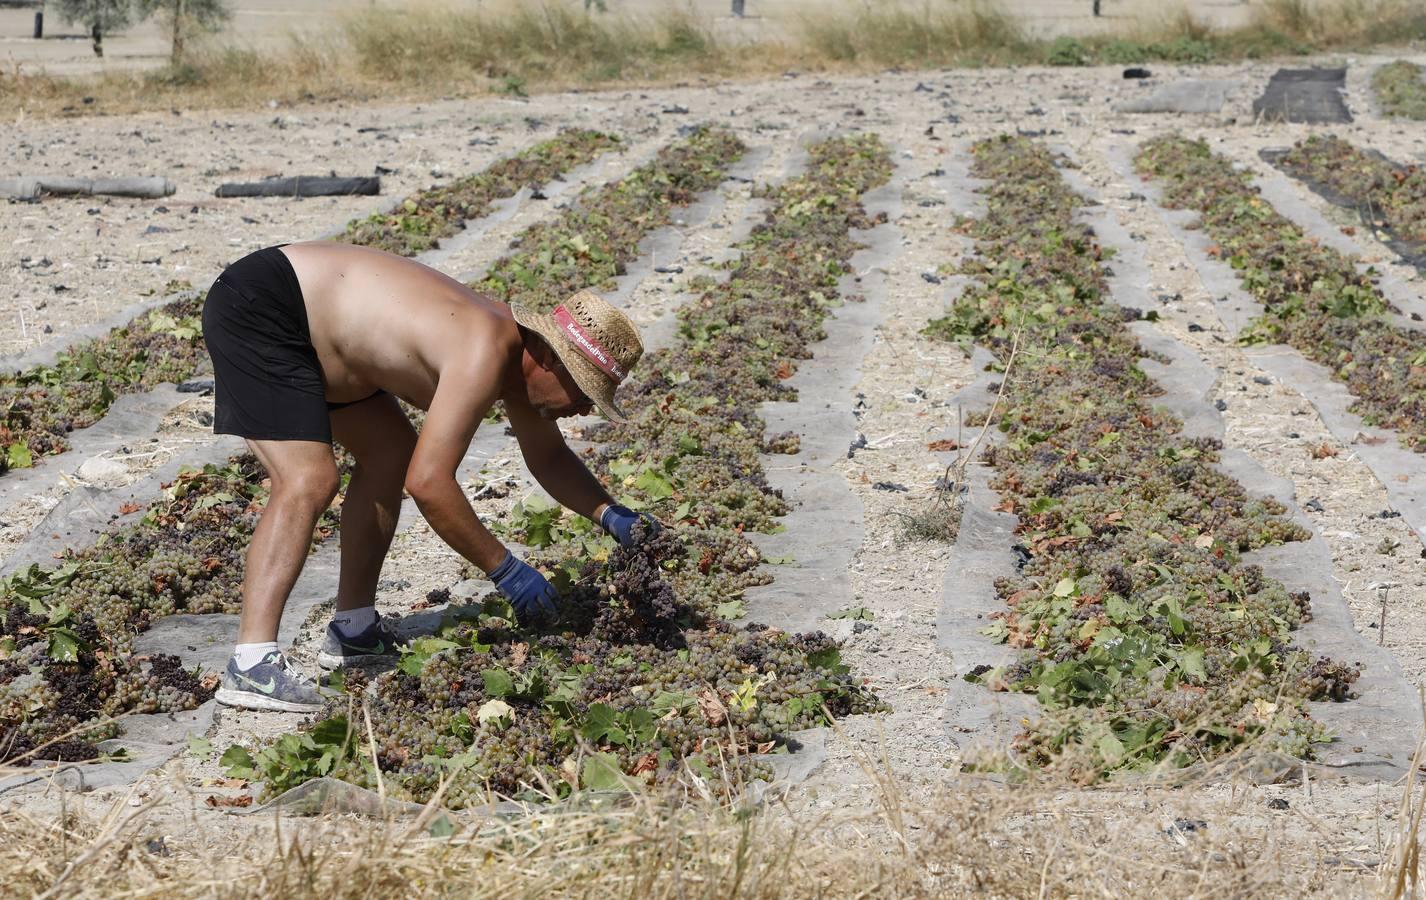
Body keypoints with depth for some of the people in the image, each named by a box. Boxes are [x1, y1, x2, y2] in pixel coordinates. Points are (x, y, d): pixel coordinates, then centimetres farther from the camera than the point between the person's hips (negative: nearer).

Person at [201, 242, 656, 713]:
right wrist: (505, 569, -20)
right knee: (310, 480, -23)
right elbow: (428, 482, -29)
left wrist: (611, 515, 6)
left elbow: (548, 457, 21)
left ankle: (352, 631, 22)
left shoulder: (517, 346, 5)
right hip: (255, 309, -11)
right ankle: (250, 665, -27)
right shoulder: (486, 356, -25)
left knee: (390, 451, 17)